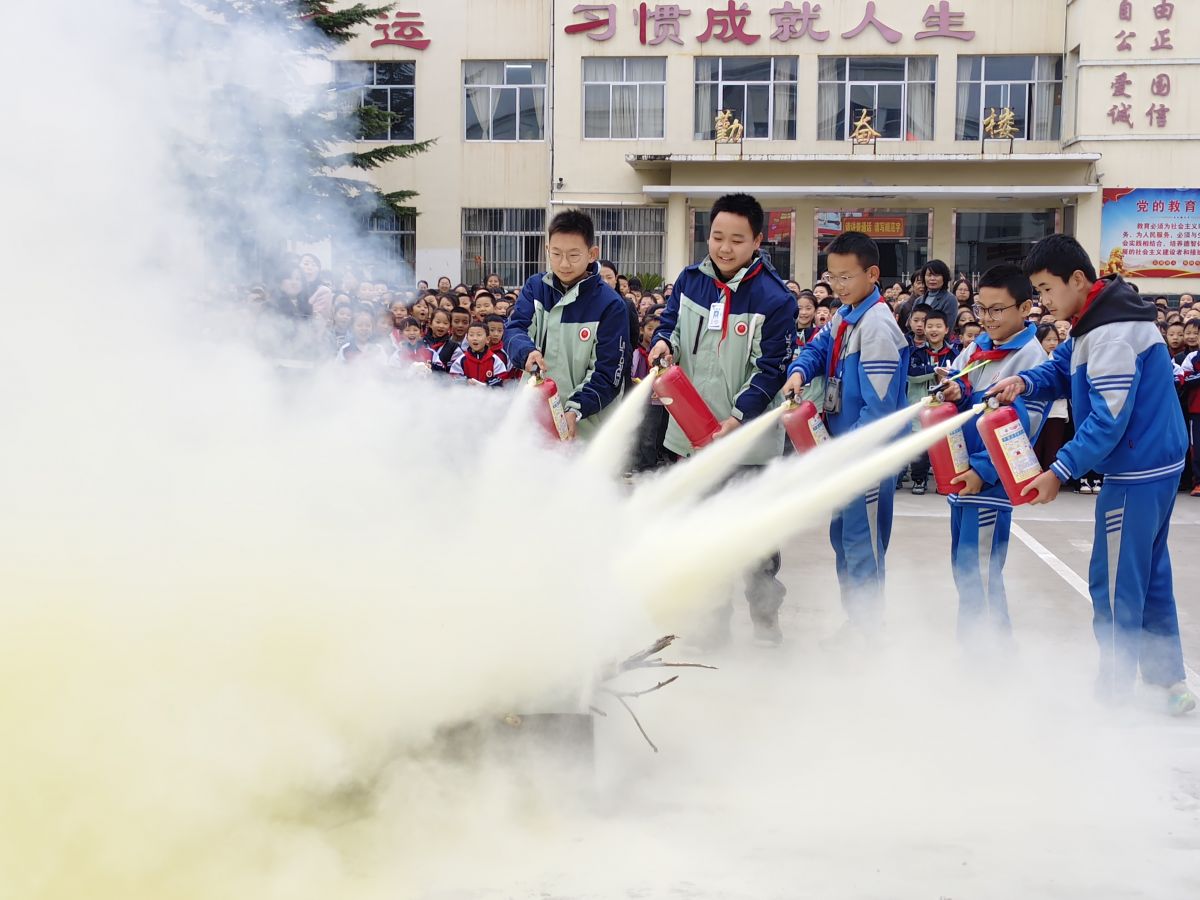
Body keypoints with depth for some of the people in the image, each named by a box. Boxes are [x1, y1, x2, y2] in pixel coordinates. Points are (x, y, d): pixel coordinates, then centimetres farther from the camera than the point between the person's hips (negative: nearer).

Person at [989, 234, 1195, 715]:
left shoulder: (1111, 334, -24)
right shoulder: (1098, 320, 7)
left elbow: (1109, 419, -27)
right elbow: (1062, 370, 9)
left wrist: (1060, 472, -24)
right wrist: (1024, 381, -11)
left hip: (1136, 475, -10)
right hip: (1156, 465, 10)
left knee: (1115, 584, 1)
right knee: (1149, 575, 17)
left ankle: (1115, 689, 12)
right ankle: (1169, 679, 25)